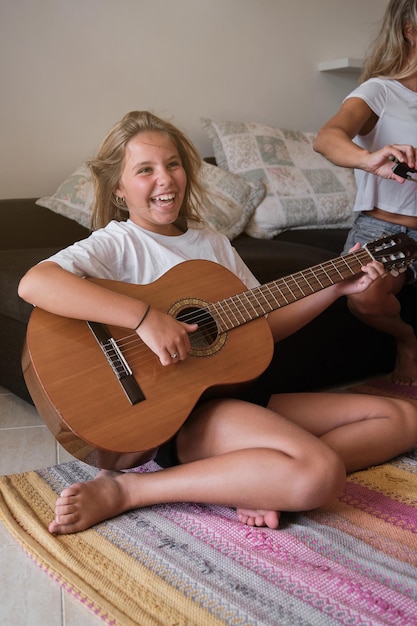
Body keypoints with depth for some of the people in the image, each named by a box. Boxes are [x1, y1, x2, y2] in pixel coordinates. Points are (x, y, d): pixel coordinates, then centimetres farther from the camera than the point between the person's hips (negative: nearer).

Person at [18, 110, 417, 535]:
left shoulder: (213, 243, 16)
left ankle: (257, 480, -10)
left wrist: (337, 288, 11)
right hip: (177, 408, -8)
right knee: (319, 474, -32)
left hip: (237, 391, 8)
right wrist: (145, 317, -31)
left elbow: (264, 324, 19)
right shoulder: (117, 244, -5)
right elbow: (34, 283, -26)